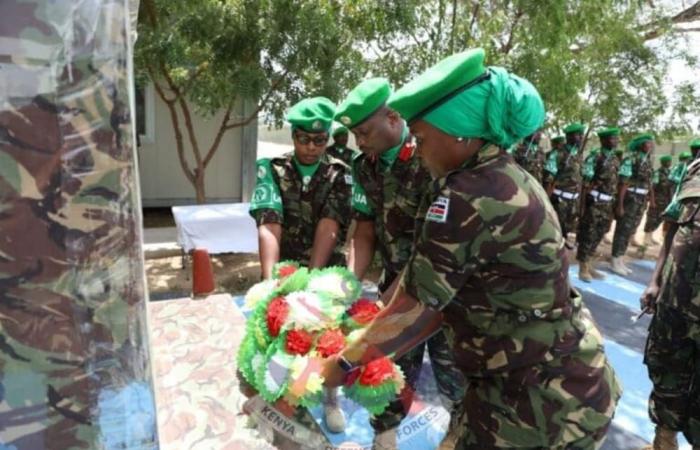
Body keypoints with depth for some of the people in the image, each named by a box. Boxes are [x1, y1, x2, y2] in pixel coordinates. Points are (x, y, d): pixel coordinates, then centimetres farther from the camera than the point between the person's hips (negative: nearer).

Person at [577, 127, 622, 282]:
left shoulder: (615, 159, 12)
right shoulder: (595, 156, -9)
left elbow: (615, 182, 16)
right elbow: (586, 182, -11)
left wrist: (616, 204, 16)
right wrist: (582, 204, -14)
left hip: (607, 203, 7)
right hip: (594, 202, -7)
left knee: (598, 235, 13)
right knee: (588, 235, -1)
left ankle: (589, 266, 24)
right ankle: (583, 269, 8)